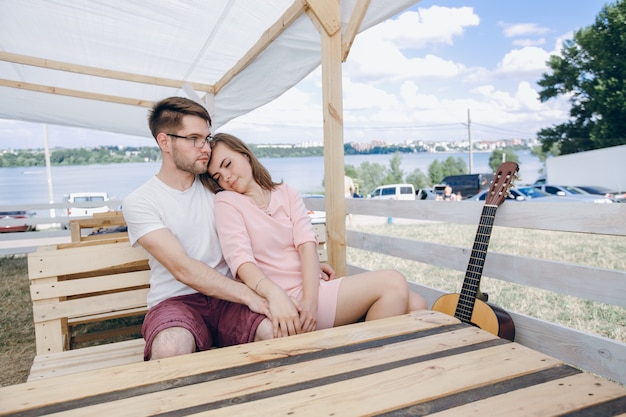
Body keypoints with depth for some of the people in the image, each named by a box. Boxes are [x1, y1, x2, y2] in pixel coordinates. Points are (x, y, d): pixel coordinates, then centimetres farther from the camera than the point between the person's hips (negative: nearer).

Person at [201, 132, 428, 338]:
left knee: (414, 304, -9)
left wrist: (310, 299, -18)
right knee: (393, 283, -17)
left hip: (311, 290, 5)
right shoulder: (226, 202, 3)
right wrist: (275, 295, -33)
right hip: (287, 302, -5)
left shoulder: (286, 193, 14)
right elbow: (240, 258, -13)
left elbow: (307, 245, -1)